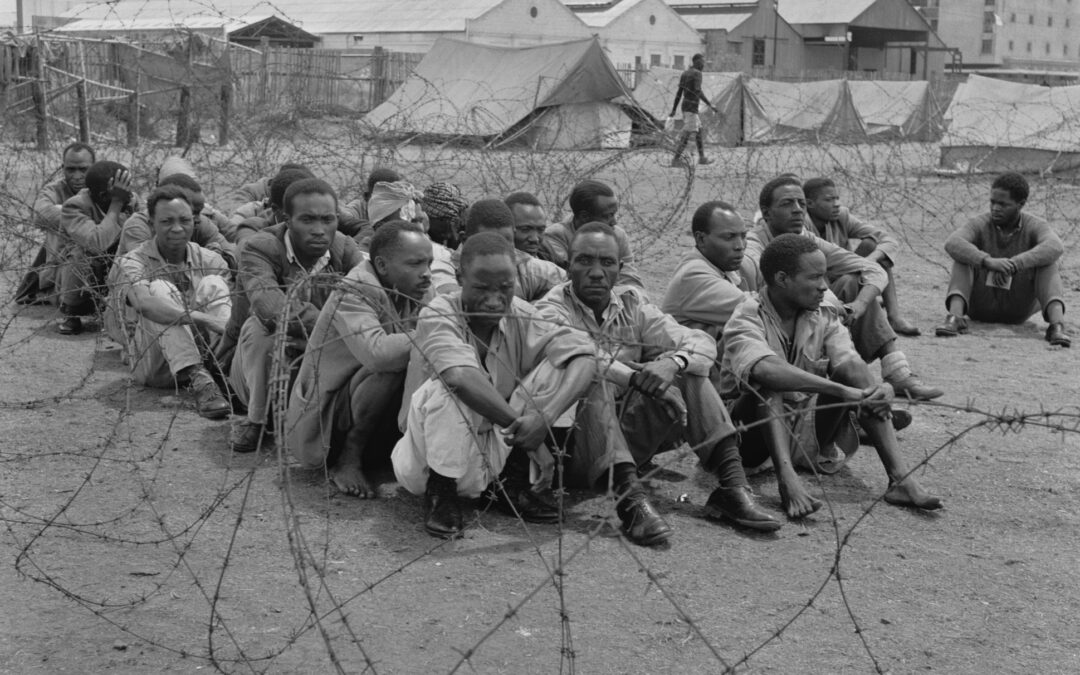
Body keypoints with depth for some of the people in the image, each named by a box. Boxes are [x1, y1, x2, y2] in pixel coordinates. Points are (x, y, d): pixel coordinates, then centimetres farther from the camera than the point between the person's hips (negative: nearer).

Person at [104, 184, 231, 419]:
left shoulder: (209, 261, 6)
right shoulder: (131, 263, -9)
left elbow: (230, 307, -7)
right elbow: (145, 304, -31)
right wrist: (208, 320, -42)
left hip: (207, 357, 3)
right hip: (151, 362, -3)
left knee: (213, 284, -16)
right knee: (160, 288, -26)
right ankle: (198, 382, -42)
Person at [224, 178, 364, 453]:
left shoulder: (346, 251, -4)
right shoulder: (258, 248, -19)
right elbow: (269, 304, -39)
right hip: (254, 370, -3)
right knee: (260, 326, -34)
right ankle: (255, 421, -15)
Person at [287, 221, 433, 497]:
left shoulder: (411, 295, 4)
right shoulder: (352, 295, -22)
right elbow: (377, 353, -39)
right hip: (321, 424, -8)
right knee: (391, 369, -30)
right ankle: (348, 459, -13)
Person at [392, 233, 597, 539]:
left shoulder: (521, 317, -7)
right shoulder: (437, 315, -20)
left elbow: (584, 358, -20)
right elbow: (463, 377, -39)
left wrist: (543, 418, -37)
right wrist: (531, 439, -39)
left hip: (494, 454, 4)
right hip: (432, 458, -4)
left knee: (555, 367, -12)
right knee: (447, 387, -34)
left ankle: (513, 482, -1)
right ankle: (440, 493, -12)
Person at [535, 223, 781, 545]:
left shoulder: (632, 305, 8)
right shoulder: (551, 310, -5)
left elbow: (702, 343, -3)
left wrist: (672, 363, -24)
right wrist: (642, 378, -34)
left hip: (629, 440, 5)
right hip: (579, 444, -4)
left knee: (688, 367, -10)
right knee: (594, 384, -31)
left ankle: (732, 485, -20)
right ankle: (631, 499, -43)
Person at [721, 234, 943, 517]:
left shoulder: (823, 319, 2)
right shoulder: (746, 319, -17)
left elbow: (849, 363, -15)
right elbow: (765, 369, -38)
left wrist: (881, 390, -38)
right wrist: (841, 391, -46)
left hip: (804, 434, 5)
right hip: (752, 436, -5)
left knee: (855, 372, -15)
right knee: (768, 384, -32)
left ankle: (900, 478, -25)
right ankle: (787, 481, -47)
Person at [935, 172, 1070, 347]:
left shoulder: (1035, 226, -10)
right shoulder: (979, 224, -10)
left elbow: (1055, 247, -32)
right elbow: (952, 244, -32)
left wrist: (1013, 265, -45)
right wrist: (988, 261, -48)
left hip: (1018, 309, 0)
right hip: (981, 305, 0)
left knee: (1047, 263, -22)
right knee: (963, 257, -22)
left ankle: (1057, 325, -41)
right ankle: (955, 317, -41)